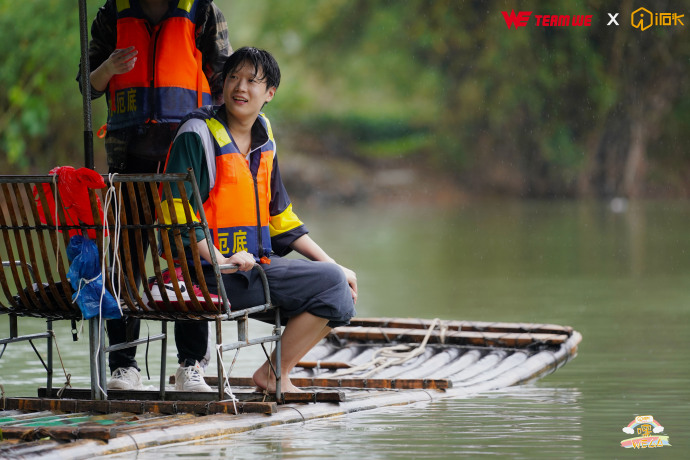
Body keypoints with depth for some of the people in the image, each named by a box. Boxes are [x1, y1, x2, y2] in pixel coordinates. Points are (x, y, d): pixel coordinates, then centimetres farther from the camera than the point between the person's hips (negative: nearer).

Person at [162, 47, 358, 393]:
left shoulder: (263, 140, 15)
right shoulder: (198, 134, -10)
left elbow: (280, 218, 22)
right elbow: (174, 211, -18)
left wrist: (331, 265, 14)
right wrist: (221, 260, -27)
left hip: (258, 265, 8)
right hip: (210, 273, -8)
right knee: (329, 283, -18)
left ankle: (275, 372, 5)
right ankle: (274, 373, -6)